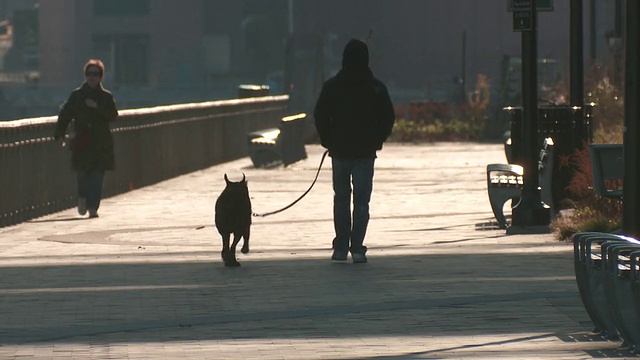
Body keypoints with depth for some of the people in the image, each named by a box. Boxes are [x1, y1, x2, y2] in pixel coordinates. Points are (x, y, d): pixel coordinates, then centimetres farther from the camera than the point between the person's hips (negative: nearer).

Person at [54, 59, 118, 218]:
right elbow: (64, 115, 7)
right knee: (82, 173, -3)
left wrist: (97, 107, -16)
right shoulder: (76, 95, 7)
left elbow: (113, 115, -4)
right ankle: (83, 197, 25)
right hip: (81, 141, 0)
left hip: (101, 143, 0)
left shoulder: (106, 96, 7)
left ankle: (93, 207, -5)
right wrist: (60, 134, -2)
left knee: (97, 175, -7)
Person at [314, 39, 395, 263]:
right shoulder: (376, 88, -4)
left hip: (340, 151, 1)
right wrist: (377, 140, 9)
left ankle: (341, 247, 10)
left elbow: (320, 116, -2)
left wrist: (328, 141, 9)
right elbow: (388, 117, -1)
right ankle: (357, 248, -6)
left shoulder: (332, 86, -3)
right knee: (362, 200, 2)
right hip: (366, 152, -1)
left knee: (341, 198, 12)